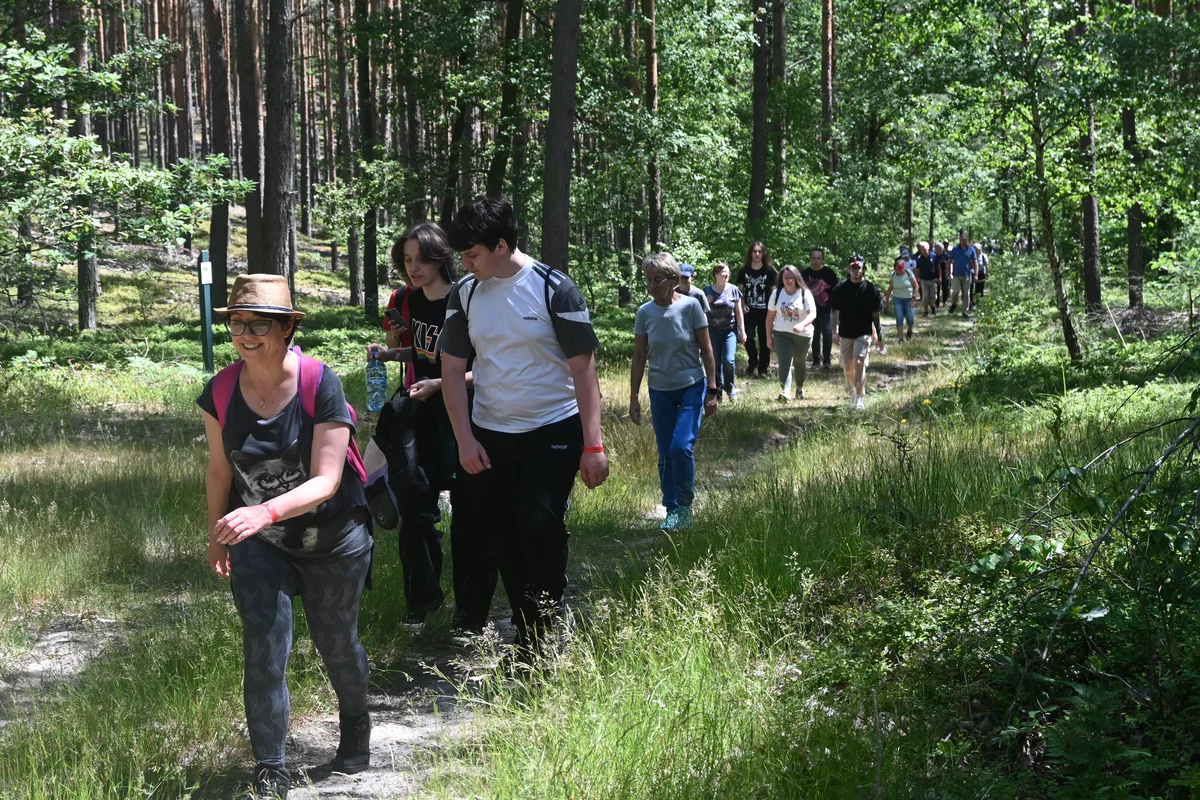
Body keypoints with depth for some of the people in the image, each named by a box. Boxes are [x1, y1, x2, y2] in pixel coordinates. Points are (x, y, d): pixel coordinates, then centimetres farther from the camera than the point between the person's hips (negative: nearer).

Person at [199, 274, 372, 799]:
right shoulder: (221, 392, -12)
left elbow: (325, 481, -27)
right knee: (263, 651, -7)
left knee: (336, 642, 17)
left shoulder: (320, 384, -24)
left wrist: (265, 512, -42)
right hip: (258, 544, 2)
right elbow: (219, 470, 3)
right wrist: (216, 537, 12)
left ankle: (355, 728, 46)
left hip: (332, 539, -2)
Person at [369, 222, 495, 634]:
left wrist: (439, 384, -25)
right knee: (416, 509, 9)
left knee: (466, 515, 1)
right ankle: (422, 599, 25)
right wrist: (389, 353, 3)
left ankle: (471, 612, 12)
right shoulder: (407, 301, 5)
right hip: (422, 415, 6)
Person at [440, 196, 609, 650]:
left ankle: (549, 624, 1)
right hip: (489, 437, 4)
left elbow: (583, 369, -8)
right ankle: (525, 638, 16)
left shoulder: (554, 289, -10)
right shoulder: (465, 292, 2)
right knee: (504, 540, 5)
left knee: (540, 526, -18)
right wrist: (464, 440, -2)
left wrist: (593, 446, -12)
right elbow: (452, 368, 6)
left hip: (553, 431, -4)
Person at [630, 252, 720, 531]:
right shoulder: (645, 313, -3)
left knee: (682, 447, -17)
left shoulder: (690, 306, -11)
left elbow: (706, 350, -5)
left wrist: (712, 390, -7)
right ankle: (672, 510, 18)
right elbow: (639, 358, 4)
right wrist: (633, 398, 2)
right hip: (660, 391, 3)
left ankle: (685, 505, 0)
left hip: (691, 387, -3)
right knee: (665, 456, 6)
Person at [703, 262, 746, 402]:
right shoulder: (707, 291, -2)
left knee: (729, 360, -11)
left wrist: (742, 331, 1)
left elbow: (739, 312, 2)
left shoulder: (733, 290, -2)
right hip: (713, 331, 1)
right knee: (715, 363, 4)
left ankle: (730, 388, 9)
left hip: (730, 330, -1)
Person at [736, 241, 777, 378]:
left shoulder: (769, 271, -3)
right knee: (748, 337, -6)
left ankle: (763, 368, 13)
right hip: (749, 310, 1)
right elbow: (740, 290, 11)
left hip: (764, 311, -1)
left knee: (764, 340, 3)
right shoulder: (744, 271, 3)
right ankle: (753, 363, 18)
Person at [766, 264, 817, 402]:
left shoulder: (805, 293, -6)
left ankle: (800, 388, 38)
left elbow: (812, 314, -16)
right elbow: (770, 316, 5)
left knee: (800, 362, 15)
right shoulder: (776, 294, 1)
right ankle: (785, 392, -31)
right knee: (785, 362, -16)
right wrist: (769, 337, 4)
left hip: (803, 334, 0)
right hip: (782, 334, 0)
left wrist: (802, 324, -35)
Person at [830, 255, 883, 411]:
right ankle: (854, 391, 36)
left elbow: (875, 314, 2)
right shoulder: (840, 288, -1)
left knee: (859, 363, -17)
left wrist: (878, 336, 4)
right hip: (845, 333, 2)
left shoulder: (870, 289, -3)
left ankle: (860, 398, -13)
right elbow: (835, 311, 2)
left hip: (863, 333, -2)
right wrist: (835, 332, -7)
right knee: (847, 368, 10)